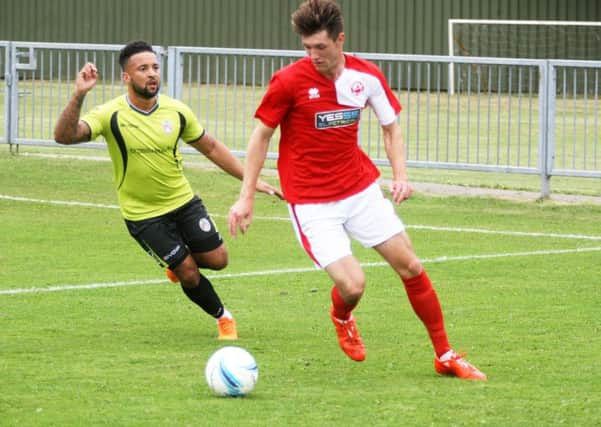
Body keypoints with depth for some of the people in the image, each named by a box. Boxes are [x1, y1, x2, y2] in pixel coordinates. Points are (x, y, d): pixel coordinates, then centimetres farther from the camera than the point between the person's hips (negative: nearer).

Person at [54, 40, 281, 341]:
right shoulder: (111, 116, -21)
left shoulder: (176, 112, -9)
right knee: (189, 274, -1)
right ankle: (222, 316, 27)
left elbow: (210, 148, 6)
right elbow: (64, 136, -34)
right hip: (143, 214, -4)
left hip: (184, 201, 4)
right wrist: (78, 96, -50)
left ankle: (178, 263, 32)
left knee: (217, 259, -1)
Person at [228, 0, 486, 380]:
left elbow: (391, 126, 10)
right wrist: (247, 197, -6)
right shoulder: (289, 81, -14)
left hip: (361, 188, 4)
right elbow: (262, 135, -4)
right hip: (311, 202, -4)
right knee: (352, 284, -15)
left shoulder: (367, 76, -4)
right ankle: (342, 317, 24)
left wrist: (401, 175, -6)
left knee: (411, 266, 3)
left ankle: (445, 356, 19)